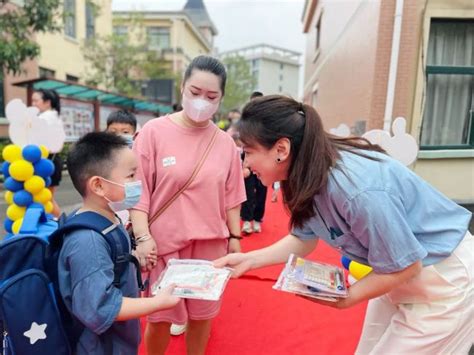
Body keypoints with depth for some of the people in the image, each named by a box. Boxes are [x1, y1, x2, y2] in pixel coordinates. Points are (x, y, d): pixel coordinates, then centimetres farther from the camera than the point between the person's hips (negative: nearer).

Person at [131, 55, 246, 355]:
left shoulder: (225, 142, 0)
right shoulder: (154, 132, -9)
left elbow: (232, 196, 6)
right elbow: (138, 190, -8)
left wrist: (235, 237, 8)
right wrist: (143, 237, -14)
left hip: (211, 245, 3)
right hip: (163, 243, -2)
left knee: (203, 313, 18)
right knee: (160, 317, 13)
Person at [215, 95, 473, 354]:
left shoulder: (358, 189, -39)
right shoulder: (309, 174, -13)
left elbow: (404, 266, -25)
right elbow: (303, 240, -1)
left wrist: (344, 299, -15)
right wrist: (249, 259, -11)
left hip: (443, 275, -7)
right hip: (400, 271, 7)